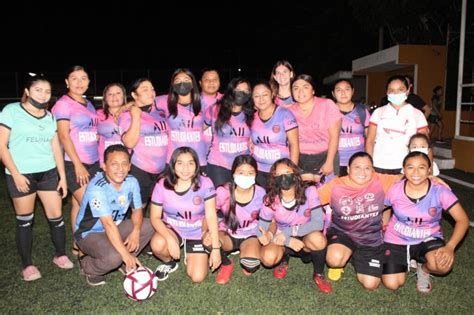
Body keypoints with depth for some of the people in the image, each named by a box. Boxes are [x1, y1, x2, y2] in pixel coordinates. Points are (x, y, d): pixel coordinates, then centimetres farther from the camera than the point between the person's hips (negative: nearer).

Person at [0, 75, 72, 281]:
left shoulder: (49, 116, 10)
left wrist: (62, 177, 8)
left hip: (48, 173, 4)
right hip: (21, 175, -3)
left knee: (56, 216, 4)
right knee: (25, 220, 5)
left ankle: (60, 255, 23)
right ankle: (27, 265, 18)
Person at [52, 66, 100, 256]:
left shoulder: (88, 104, 14)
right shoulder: (63, 104, -6)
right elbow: (64, 136, -12)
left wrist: (101, 159, 13)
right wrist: (78, 164, -16)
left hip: (93, 162, 6)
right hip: (75, 163, -6)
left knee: (79, 205, 10)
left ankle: (79, 245, 17)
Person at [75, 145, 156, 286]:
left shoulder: (131, 182, -12)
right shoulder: (97, 188, -30)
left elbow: (137, 210, -3)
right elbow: (108, 224, -34)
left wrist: (136, 231, -24)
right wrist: (126, 254, -35)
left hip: (116, 227, 6)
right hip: (89, 233, -6)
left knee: (149, 226, -12)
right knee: (114, 257, -31)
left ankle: (125, 263, 6)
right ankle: (88, 266, 4)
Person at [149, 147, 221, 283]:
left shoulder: (205, 184, -20)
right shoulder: (162, 185, -17)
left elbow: (211, 217, -18)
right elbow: (155, 217, -13)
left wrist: (216, 248, -20)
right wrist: (170, 239, -28)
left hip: (197, 234, -1)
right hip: (172, 229, 1)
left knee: (197, 278, -10)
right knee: (158, 244, -33)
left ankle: (191, 256, 26)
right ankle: (169, 262, 5)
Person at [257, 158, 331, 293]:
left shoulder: (309, 192, -19)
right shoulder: (270, 200, -16)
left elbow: (318, 223, -24)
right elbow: (261, 232, -15)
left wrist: (290, 231, -32)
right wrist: (288, 241, -29)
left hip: (305, 238, -1)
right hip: (283, 240, 1)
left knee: (317, 238, -37)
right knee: (268, 258, -32)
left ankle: (319, 274, -4)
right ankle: (283, 260, 9)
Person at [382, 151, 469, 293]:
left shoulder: (440, 191, -19)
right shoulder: (395, 190, -16)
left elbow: (462, 220, -17)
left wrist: (450, 247, -30)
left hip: (428, 239, 0)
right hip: (397, 240, 1)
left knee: (444, 264, -33)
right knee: (392, 284, -9)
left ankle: (423, 269, 6)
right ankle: (407, 260, 24)